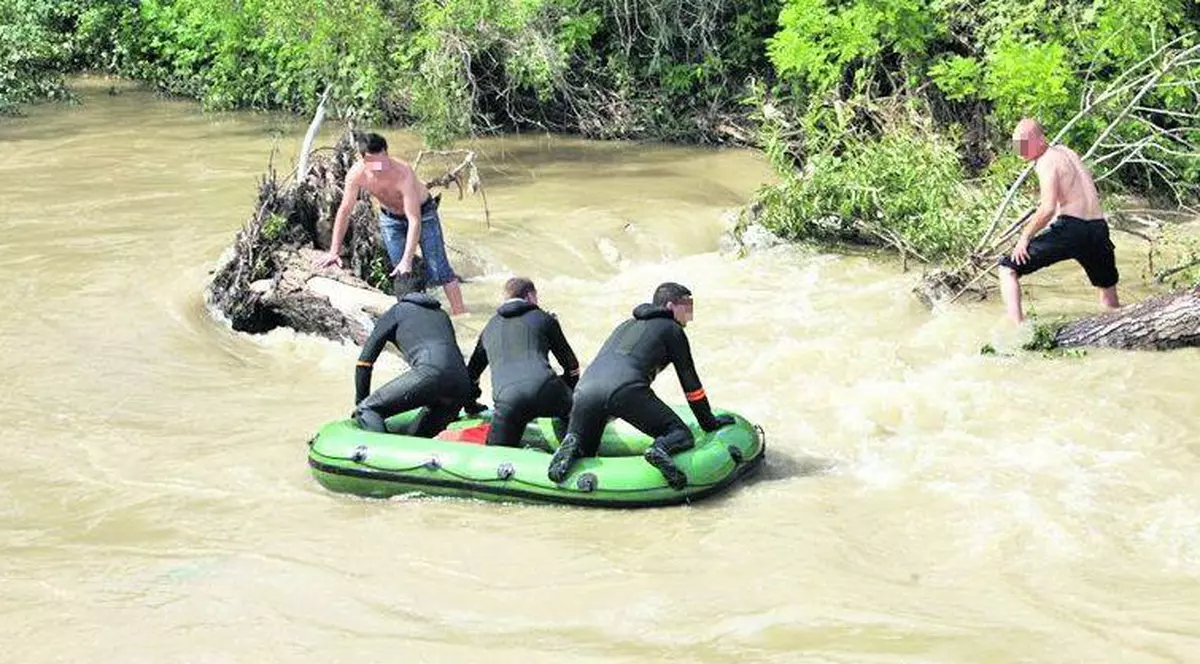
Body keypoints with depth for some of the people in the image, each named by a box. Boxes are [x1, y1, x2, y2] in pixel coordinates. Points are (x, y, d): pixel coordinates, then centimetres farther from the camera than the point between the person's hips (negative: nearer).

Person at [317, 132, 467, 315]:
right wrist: (334, 251, -15)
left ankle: (460, 314, -1)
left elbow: (415, 220, -40)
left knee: (438, 269, -8)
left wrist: (407, 260, -45)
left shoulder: (403, 173, -40)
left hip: (422, 211, -4)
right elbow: (344, 211, -15)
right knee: (400, 272, 1)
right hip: (390, 217, 4)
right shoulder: (356, 174, -27)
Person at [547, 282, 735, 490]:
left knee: (582, 451, 20)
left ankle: (571, 448, -14)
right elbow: (689, 381, 20)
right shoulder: (672, 329, 20)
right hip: (626, 390, -5)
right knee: (682, 436, 5)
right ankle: (661, 449, -27)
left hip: (586, 388, 5)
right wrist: (709, 423, 30)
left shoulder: (626, 325, 38)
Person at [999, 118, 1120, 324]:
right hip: (1099, 228, 8)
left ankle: (1017, 327, -18)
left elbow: (1048, 209, -17)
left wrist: (1025, 237, -9)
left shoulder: (1046, 162, -5)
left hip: (1071, 229, -8)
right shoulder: (1066, 152, 19)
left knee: (1008, 269, -3)